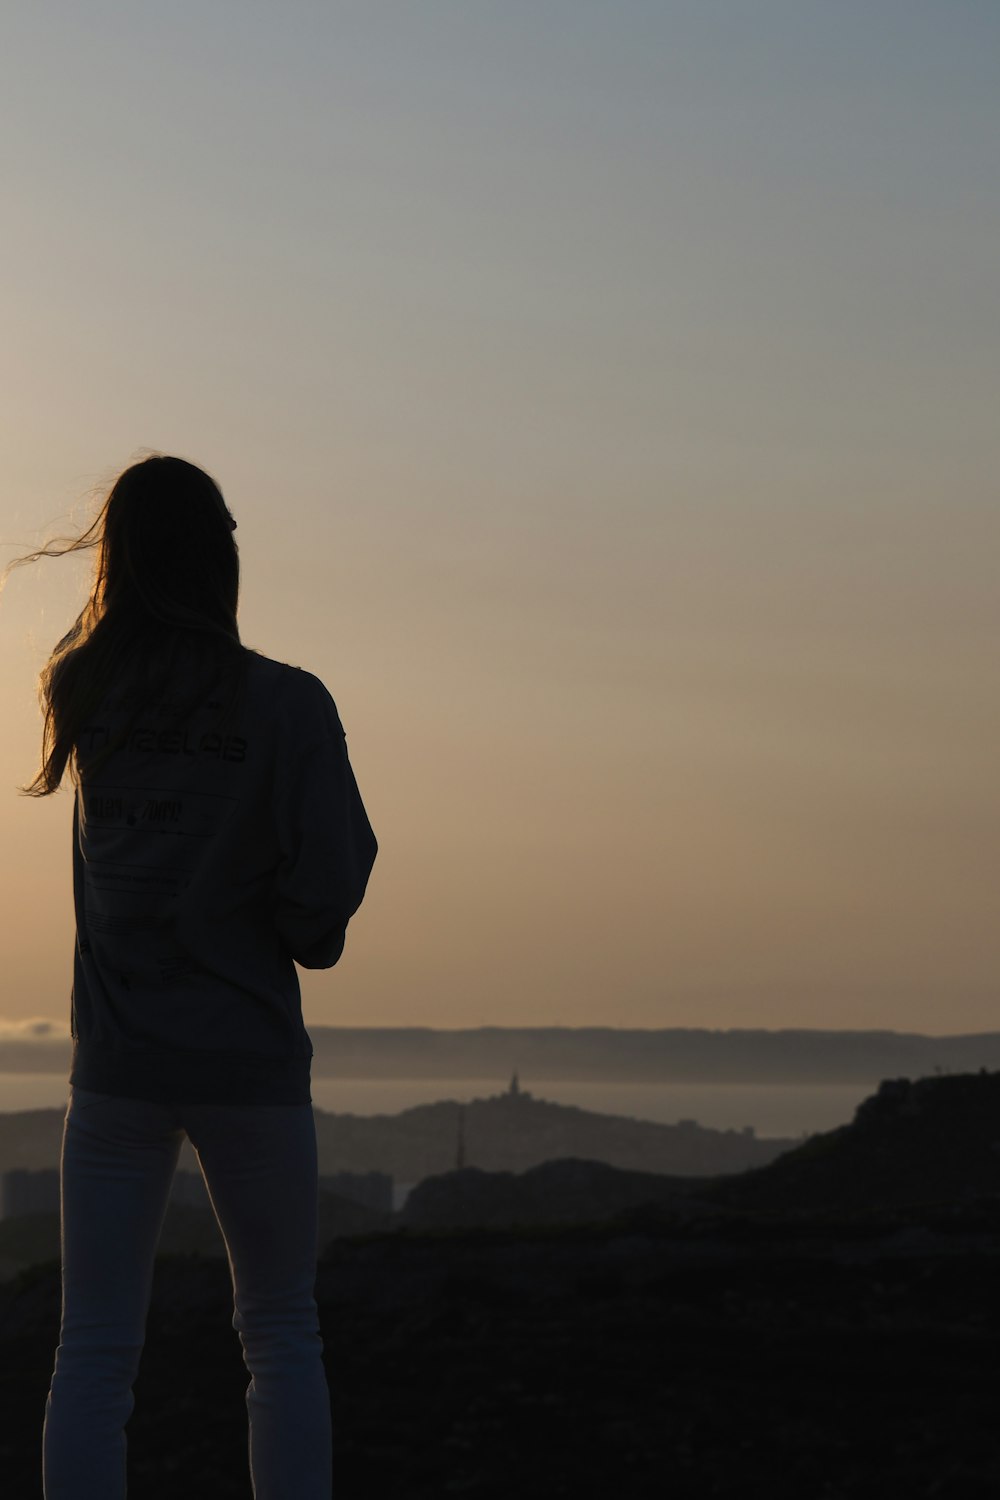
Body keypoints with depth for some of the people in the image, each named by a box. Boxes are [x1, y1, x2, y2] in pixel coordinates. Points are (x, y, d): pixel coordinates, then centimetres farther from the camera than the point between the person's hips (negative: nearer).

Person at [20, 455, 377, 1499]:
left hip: (116, 1061, 2)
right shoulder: (288, 704, -10)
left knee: (95, 1350, 5)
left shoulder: (80, 693, -1)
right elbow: (331, 887, -12)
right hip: (252, 1059, -2)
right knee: (281, 1335, 14)